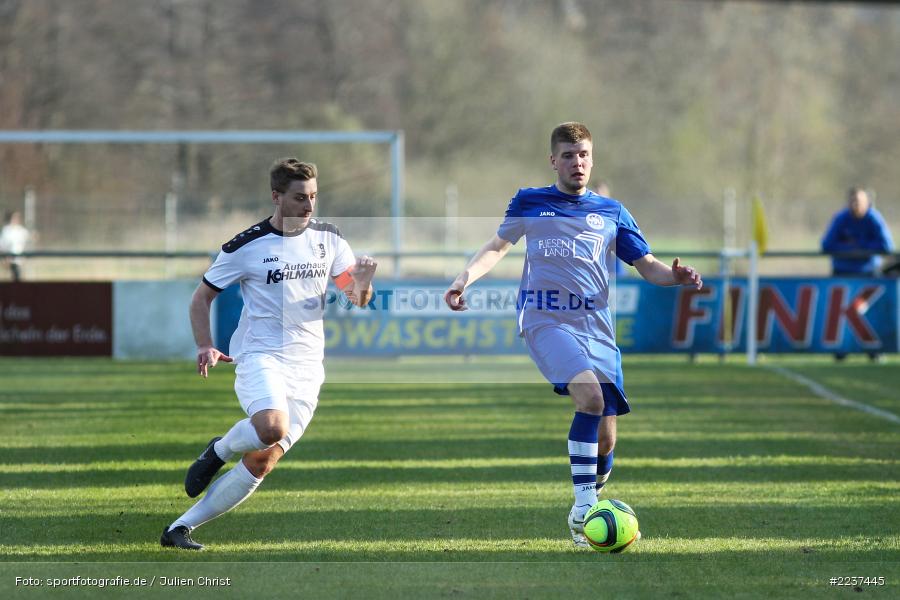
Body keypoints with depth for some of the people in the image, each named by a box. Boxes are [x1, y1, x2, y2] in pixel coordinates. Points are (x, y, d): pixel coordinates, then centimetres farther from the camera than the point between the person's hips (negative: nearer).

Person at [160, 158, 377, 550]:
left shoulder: (328, 238, 6)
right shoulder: (245, 246, -5)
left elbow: (356, 298, 11)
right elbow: (202, 297, 6)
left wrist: (361, 286, -13)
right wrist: (205, 347, -9)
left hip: (307, 365, 4)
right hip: (260, 355, -4)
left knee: (261, 464, -3)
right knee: (272, 426, -34)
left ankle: (180, 529, 7)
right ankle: (219, 450, 0)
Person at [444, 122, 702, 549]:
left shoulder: (612, 213, 14)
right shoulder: (528, 203, 10)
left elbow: (647, 266, 13)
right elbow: (498, 247, 18)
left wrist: (675, 276, -9)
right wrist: (464, 279, 1)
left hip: (596, 326, 3)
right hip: (546, 321, -3)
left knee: (605, 438, -2)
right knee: (591, 396, -30)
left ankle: (591, 504, 25)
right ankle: (582, 507, -25)